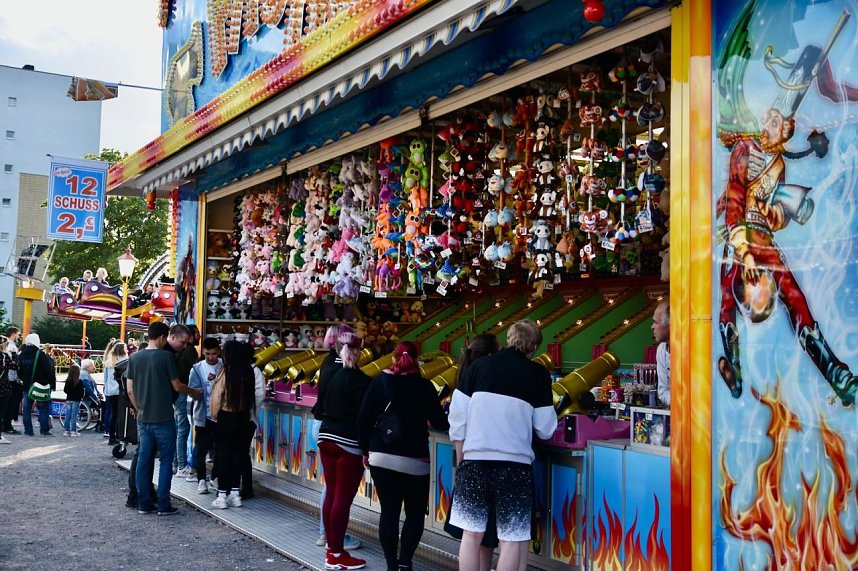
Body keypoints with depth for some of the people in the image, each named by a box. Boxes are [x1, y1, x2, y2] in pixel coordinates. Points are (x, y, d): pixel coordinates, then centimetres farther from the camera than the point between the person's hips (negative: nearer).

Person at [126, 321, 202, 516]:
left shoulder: (134, 358, 4)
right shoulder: (166, 356, -10)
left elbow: (130, 390, 6)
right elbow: (177, 386, -5)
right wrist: (194, 392, 13)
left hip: (143, 419, 5)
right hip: (163, 419, -4)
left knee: (143, 460, 10)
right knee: (166, 460, 4)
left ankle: (143, 503, 13)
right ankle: (163, 505, 3)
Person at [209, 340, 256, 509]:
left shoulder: (226, 372, -14)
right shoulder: (247, 373, -1)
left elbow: (217, 398, -10)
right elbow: (250, 397, 6)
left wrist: (215, 416, 2)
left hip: (226, 418, -5)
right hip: (242, 418, 5)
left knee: (222, 455, 4)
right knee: (237, 454, 12)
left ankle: (222, 496, 7)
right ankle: (235, 494, 17)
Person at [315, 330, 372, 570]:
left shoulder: (327, 374, 6)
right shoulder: (358, 379, -15)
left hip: (326, 437, 7)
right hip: (348, 443, -7)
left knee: (331, 494, 14)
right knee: (343, 498, -2)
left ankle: (331, 547, 22)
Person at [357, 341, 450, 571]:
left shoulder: (379, 382, 1)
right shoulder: (423, 386, -6)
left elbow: (363, 419, 1)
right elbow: (439, 423, -3)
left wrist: (366, 449, 11)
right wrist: (447, 419, 20)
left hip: (381, 458, 2)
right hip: (414, 461, -2)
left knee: (389, 512, 8)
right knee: (415, 514, 10)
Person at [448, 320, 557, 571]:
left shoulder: (479, 365, 5)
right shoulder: (538, 374, 0)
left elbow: (457, 413, 3)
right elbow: (545, 429, 2)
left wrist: (461, 454, 13)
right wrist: (552, 416, 23)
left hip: (475, 458, 2)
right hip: (514, 462, -2)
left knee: (471, 533, 10)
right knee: (511, 538, 5)